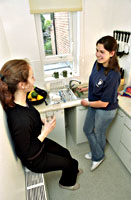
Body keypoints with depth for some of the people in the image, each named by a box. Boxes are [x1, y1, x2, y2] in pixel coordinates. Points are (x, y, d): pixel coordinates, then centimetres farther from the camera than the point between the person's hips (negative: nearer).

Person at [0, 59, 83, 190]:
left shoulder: (21, 101, -17)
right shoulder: (20, 121, -43)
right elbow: (27, 155, -28)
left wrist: (41, 121, -9)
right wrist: (44, 133, -28)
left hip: (38, 142, 7)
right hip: (34, 159, -6)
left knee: (65, 152, 25)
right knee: (70, 163, 13)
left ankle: (71, 171, 59)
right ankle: (67, 182, 49)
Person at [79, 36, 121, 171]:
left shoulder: (113, 76, -33)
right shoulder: (98, 63, -10)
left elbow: (103, 103, -26)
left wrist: (87, 103, -13)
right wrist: (86, 89, 13)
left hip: (105, 110, -8)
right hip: (93, 105, 8)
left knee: (99, 133, 17)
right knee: (87, 130, 23)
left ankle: (98, 157, 50)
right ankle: (95, 153, 51)